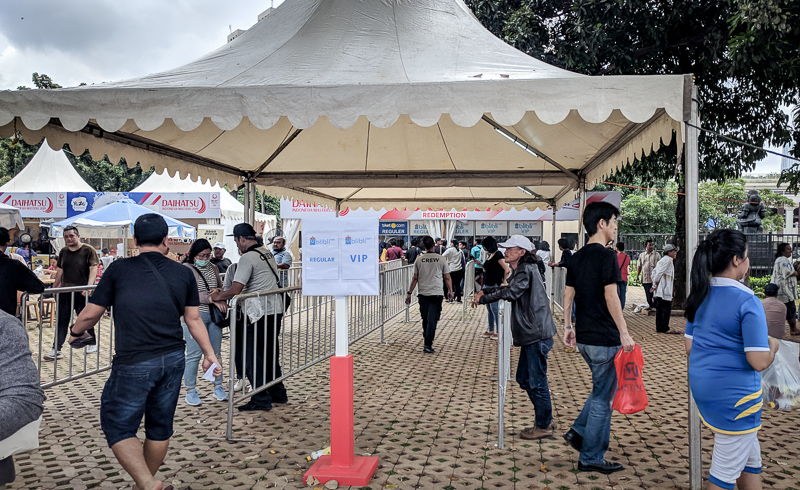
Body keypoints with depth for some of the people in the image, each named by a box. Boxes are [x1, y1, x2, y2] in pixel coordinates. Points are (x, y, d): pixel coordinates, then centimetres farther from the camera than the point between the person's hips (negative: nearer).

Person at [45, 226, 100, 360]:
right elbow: (60, 271, 19)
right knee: (62, 321, 3)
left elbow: (93, 268, -11)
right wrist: (54, 287, 19)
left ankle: (93, 343, 23)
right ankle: (56, 350, 4)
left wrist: (89, 285, -22)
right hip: (65, 291, 5)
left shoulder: (88, 250, -5)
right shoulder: (63, 252, 12)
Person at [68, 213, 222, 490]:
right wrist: (209, 353, 18)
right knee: (160, 426, 18)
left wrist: (76, 332, 25)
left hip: (134, 364, -4)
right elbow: (193, 319, 8)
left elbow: (90, 314, 4)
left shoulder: (119, 270, -3)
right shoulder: (183, 274, 5)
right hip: (173, 360, 5)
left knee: (118, 426, 8)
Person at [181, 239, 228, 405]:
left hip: (214, 314, 6)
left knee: (216, 352, 11)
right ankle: (190, 391, 10)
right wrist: (213, 300, -23)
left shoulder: (213, 268, 13)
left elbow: (221, 287, 23)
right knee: (194, 354, -2)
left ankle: (218, 387, 22)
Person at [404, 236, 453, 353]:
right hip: (437, 293, -2)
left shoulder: (419, 260, 1)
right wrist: (450, 291, 14)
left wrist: (409, 293, 10)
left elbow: (415, 278, 3)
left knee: (425, 318, 15)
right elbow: (447, 277, 2)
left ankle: (427, 340, 28)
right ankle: (428, 344, -9)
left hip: (423, 293, 2)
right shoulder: (441, 259, -2)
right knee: (432, 319, -3)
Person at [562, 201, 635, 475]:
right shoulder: (607, 256, -14)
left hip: (584, 338, 8)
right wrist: (624, 333, -16)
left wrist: (568, 326, 19)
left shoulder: (577, 257, 9)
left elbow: (568, 293, 12)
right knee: (602, 397, 3)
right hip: (605, 339, -8)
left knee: (601, 389, 24)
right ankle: (591, 458, 11)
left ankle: (578, 431, 19)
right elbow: (610, 297, -19)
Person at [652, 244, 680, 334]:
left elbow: (654, 272, 18)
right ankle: (665, 328, -4)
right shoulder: (668, 260, -11)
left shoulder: (662, 260, 19)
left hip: (658, 290, 10)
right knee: (666, 308, -5)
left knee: (659, 308, 11)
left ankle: (659, 327, 14)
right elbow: (659, 273, -17)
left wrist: (654, 285, 13)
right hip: (664, 290, -10)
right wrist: (655, 285, -10)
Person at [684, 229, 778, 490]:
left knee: (750, 458, 24)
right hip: (734, 394, -8)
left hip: (701, 385, 8)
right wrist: (772, 345, -1)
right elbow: (759, 362, -20)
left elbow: (689, 347, 9)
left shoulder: (700, 295, 4)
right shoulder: (747, 302, -19)